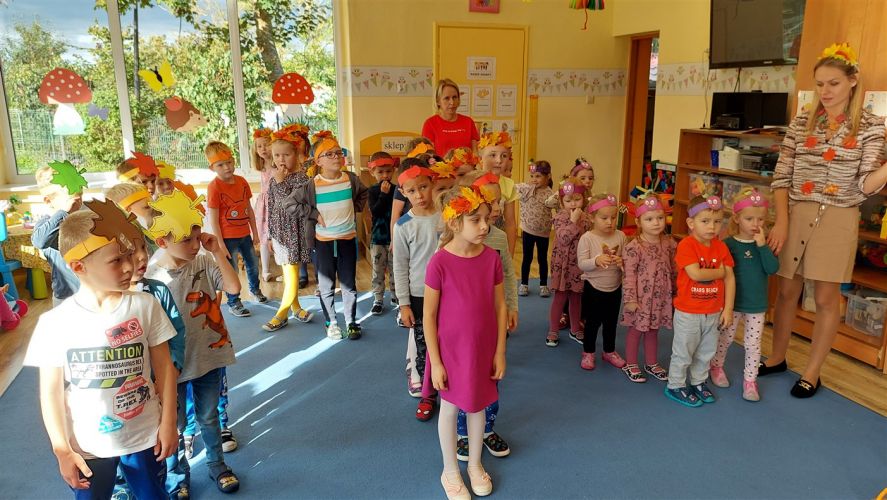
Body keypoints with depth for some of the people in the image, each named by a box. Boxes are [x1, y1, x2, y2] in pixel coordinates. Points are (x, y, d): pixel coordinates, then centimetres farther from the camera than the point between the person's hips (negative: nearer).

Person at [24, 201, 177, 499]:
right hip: (87, 447, -1)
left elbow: (163, 366, -4)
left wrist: (168, 423, -2)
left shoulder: (146, 306, -11)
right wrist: (62, 451, -5)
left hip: (145, 436, 1)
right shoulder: (56, 322, -14)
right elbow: (51, 391, -7)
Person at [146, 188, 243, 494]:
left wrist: (218, 253, -21)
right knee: (175, 424, 16)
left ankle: (217, 465, 44)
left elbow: (234, 288, -17)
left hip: (210, 355, 3)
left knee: (209, 417, 22)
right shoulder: (151, 276, -19)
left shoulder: (205, 261, -10)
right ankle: (178, 478, 39)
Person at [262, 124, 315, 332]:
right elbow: (271, 209, 13)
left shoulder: (302, 177, -10)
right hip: (279, 232, 5)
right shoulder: (274, 180, 7)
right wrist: (270, 236, 14)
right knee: (288, 273, 12)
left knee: (291, 275, -1)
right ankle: (295, 307, 26)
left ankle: (281, 315, 7)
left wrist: (280, 182, -19)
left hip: (294, 233, -5)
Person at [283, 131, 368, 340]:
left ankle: (351, 321, 24)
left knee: (349, 284, 10)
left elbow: (363, 193, 17)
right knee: (326, 285, 10)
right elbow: (289, 203, -7)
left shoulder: (351, 179, -4)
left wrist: (355, 207, 4)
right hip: (324, 241, -1)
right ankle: (331, 322, 26)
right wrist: (313, 213, -11)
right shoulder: (312, 185, -11)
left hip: (348, 238, 2)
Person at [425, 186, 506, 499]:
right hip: (451, 350, -3)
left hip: (484, 349, 3)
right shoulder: (440, 263, -20)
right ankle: (450, 471, 36)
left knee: (478, 405, 20)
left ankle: (475, 464, 42)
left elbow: (499, 306, -1)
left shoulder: (491, 258, -9)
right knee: (450, 408, 15)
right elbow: (429, 315, -13)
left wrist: (500, 352, 0)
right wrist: (435, 362, -10)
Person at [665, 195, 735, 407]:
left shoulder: (721, 247, 1)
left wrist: (728, 308, -4)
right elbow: (695, 274, -28)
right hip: (688, 312, -6)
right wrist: (719, 272, -12)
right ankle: (675, 386, 22)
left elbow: (729, 279, 1)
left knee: (706, 352, 20)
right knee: (683, 352, 7)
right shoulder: (686, 245, -17)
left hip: (713, 312, 6)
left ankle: (698, 382, 38)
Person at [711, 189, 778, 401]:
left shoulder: (764, 244, -4)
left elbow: (773, 268, -17)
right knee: (725, 339, 14)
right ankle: (716, 367, 37)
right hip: (732, 303, -2)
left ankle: (750, 380, 22)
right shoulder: (728, 244, -11)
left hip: (757, 305, 2)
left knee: (753, 344, 8)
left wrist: (762, 246, -25)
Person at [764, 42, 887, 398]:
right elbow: (781, 176, 2)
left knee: (826, 297, 5)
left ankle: (811, 373, 19)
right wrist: (781, 221, -7)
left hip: (836, 219, -2)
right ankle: (776, 358, 29)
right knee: (787, 290, 11)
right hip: (795, 215, 2)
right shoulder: (801, 123, 4)